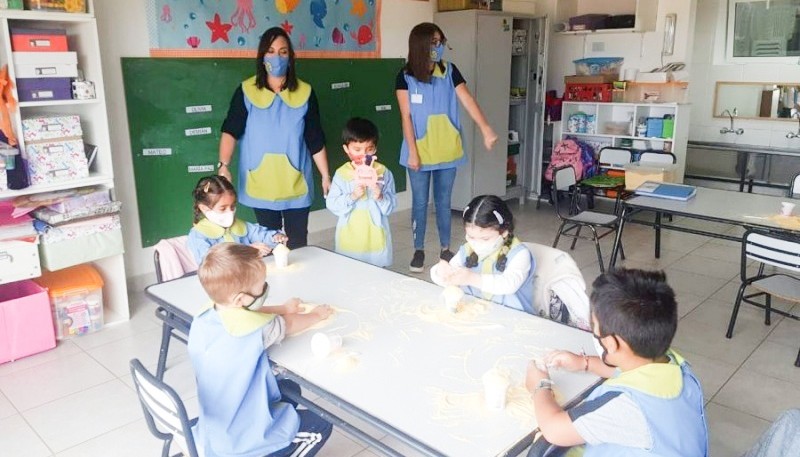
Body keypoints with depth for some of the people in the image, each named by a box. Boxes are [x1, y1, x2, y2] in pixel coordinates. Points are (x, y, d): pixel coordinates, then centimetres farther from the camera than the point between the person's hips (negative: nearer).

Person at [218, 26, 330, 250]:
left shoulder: (305, 93, 0)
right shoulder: (246, 91, -3)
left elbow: (316, 141, 3)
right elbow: (230, 131, -11)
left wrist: (326, 176, 3)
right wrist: (224, 166, -26)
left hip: (296, 185, 1)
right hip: (260, 185, 0)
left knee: (298, 245, 6)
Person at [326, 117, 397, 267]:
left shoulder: (383, 173, -2)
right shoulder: (341, 174, -1)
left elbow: (391, 206, -3)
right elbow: (332, 205, -6)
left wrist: (380, 197, -23)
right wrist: (352, 196, -20)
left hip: (375, 237, 0)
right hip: (350, 239, 1)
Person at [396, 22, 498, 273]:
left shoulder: (450, 71, 1)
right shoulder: (405, 77, -5)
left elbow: (468, 101, -11)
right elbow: (406, 116, -7)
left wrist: (486, 129, -25)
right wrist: (412, 152, -12)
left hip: (446, 151, 2)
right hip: (420, 151, -2)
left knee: (443, 202, 12)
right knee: (419, 203, 7)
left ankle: (445, 249, 26)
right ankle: (419, 251, 22)